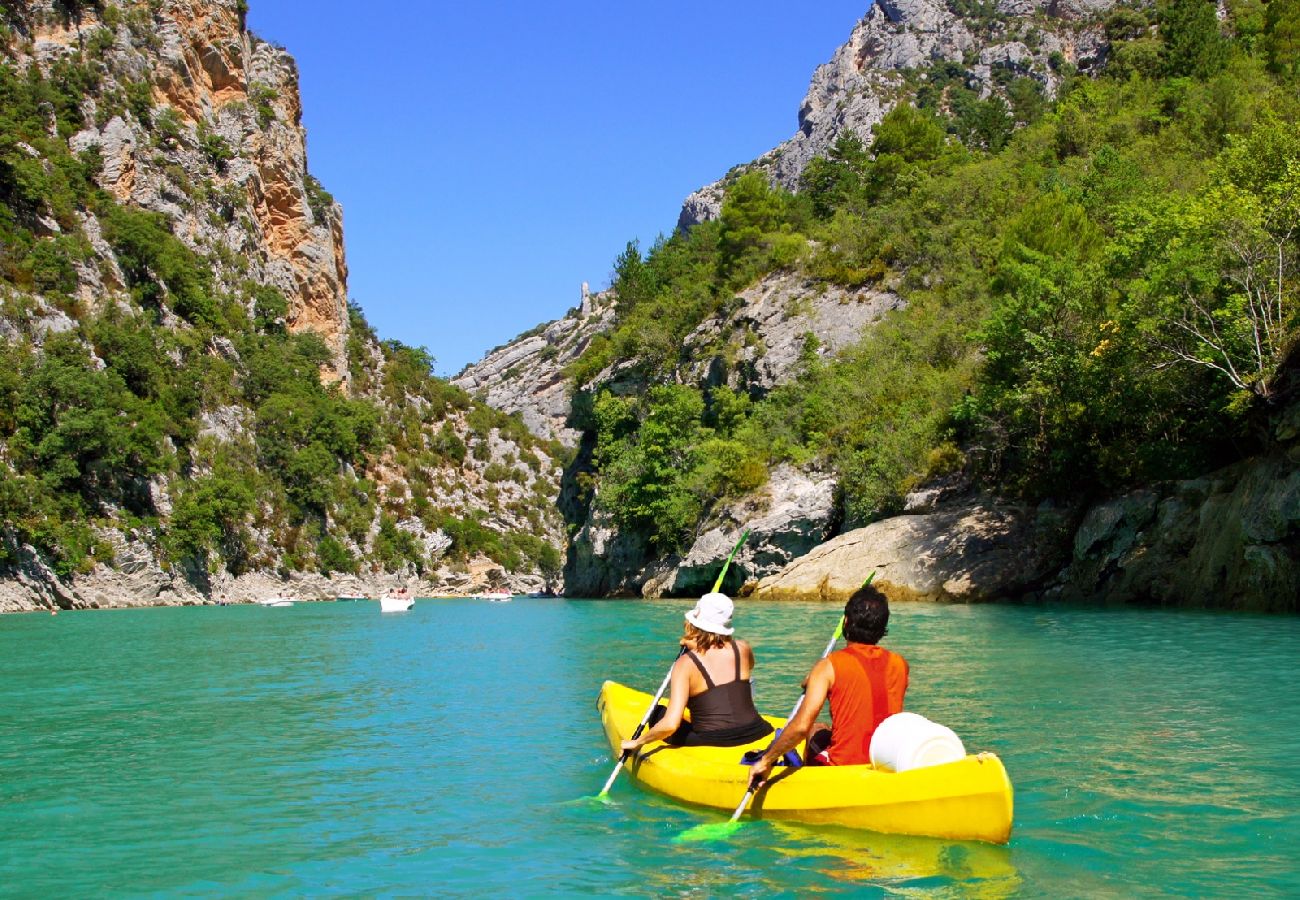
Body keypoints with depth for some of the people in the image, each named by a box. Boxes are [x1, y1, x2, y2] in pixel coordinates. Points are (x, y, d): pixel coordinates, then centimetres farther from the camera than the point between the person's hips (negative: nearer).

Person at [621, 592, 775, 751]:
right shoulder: (742, 649, 0)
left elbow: (670, 724, -19)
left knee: (657, 713, 21)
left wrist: (638, 742, -3)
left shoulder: (685, 664, -11)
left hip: (710, 744, -3)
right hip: (755, 736, 3)